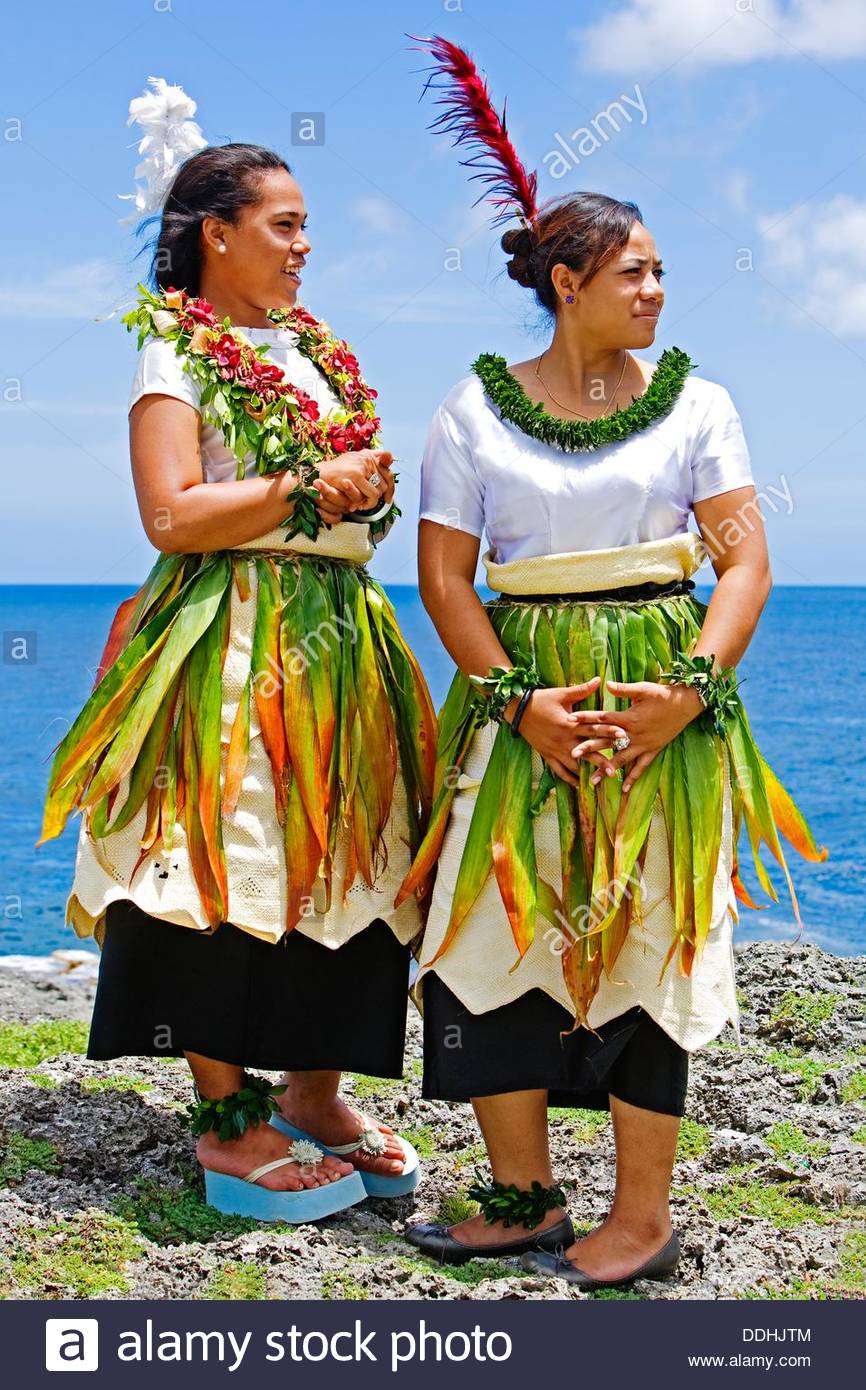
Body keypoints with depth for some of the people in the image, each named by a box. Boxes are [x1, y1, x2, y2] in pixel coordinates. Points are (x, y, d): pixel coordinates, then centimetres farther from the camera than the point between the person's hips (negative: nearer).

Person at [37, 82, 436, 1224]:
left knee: (338, 866, 7)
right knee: (228, 869, -7)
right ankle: (228, 1127, 1)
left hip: (342, 641, 8)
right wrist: (307, 489, -13)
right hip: (230, 647, -8)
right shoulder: (176, 349, -2)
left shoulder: (318, 348, 20)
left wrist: (369, 489, 8)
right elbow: (172, 516, -14)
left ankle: (313, 1096, 19)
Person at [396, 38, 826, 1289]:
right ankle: (524, 1199, 12)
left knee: (650, 931, -2)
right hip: (522, 694, 1)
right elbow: (444, 574, 0)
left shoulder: (694, 403, 4)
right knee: (500, 922, -2)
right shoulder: (476, 409, 4)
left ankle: (642, 1219, 7)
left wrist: (690, 689, -15)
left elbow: (747, 560, -1)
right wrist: (519, 702, -11)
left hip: (664, 697, -1)